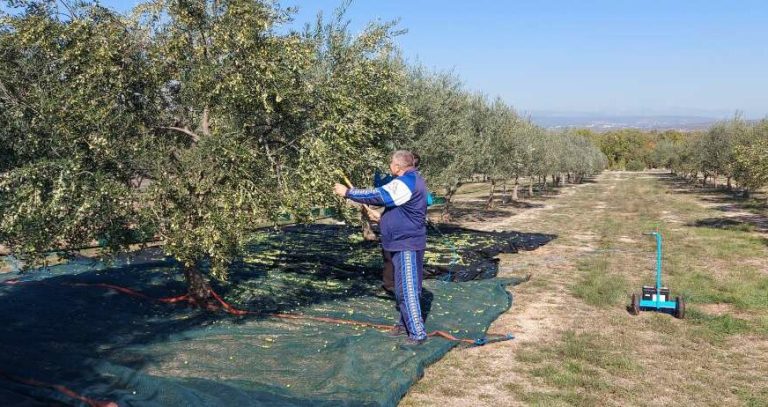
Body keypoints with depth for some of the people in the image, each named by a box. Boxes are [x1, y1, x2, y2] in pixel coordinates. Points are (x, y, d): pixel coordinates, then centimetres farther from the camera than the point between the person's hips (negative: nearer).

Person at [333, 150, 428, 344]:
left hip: (407, 243, -11)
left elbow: (377, 196, -23)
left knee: (407, 288, -9)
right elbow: (384, 195, 19)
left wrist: (348, 192, -14)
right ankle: (406, 323, 31)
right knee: (406, 285, 19)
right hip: (406, 241, 11)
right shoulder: (412, 179, 13)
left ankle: (417, 332, -6)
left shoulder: (405, 183, -20)